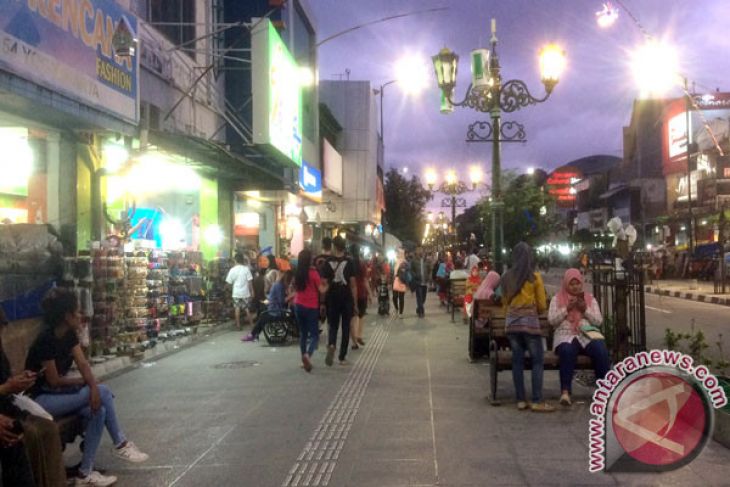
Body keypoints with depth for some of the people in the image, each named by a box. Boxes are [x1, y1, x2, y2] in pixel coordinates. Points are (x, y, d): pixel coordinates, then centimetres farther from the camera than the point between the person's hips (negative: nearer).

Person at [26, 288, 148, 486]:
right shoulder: (46, 340, -24)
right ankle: (120, 444, -7)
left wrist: (93, 386, -25)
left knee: (98, 410, -15)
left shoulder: (70, 335, 2)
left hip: (58, 394, 8)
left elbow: (82, 363, -6)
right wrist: (84, 382, -6)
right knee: (103, 391, -19)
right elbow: (53, 380, -21)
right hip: (40, 399, -8)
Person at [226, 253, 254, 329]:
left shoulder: (232, 270, -6)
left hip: (236, 292, 0)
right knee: (247, 308, 12)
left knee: (237, 308, 8)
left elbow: (229, 282, -2)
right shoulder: (246, 268, -7)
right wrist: (252, 291, 1)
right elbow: (249, 281, -8)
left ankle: (238, 324, 8)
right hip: (245, 292, 0)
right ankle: (251, 322, 16)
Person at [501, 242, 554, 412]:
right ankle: (537, 402, -4)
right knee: (537, 361, 1)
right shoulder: (535, 276, -4)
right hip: (530, 321, -4)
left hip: (511, 322, 4)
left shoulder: (506, 277, 6)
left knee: (517, 361, 7)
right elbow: (542, 305, 1)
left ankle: (520, 400, 8)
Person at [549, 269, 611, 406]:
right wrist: (567, 308, -9)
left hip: (587, 335, 2)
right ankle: (565, 391, -39)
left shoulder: (590, 298, 17)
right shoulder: (557, 299, 12)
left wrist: (585, 309, -6)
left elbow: (598, 321, 8)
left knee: (601, 350, -32)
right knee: (567, 351, -38)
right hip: (566, 335, -2)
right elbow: (552, 320, 0)